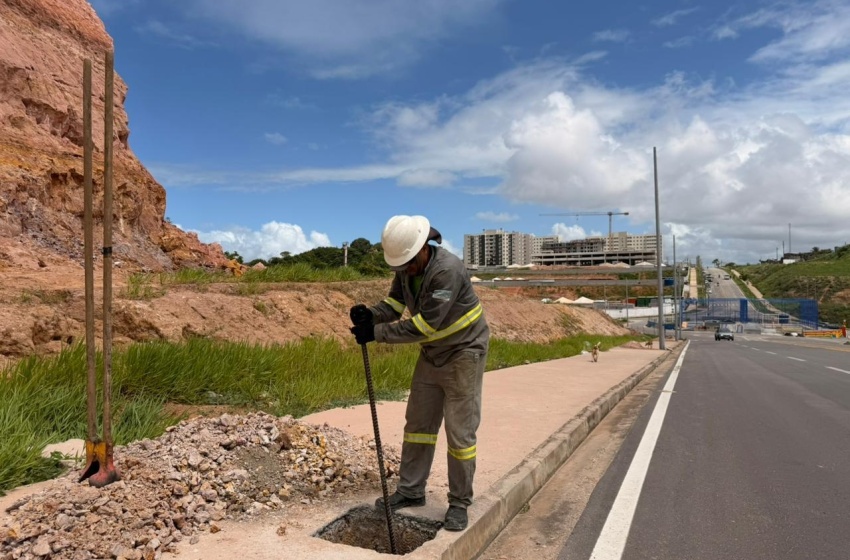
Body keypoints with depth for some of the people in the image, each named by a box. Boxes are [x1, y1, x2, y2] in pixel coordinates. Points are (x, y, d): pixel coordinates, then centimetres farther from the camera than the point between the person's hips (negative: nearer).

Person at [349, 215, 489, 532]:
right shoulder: (406, 268, -5)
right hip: (432, 354, 8)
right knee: (418, 423, 12)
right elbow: (395, 304, -1)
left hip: (464, 353, -8)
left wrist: (376, 333, -30)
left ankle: (459, 503, 15)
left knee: (460, 431, -1)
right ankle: (410, 490, 26)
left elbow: (423, 325, -31)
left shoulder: (447, 271, -30)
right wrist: (370, 314, -22)